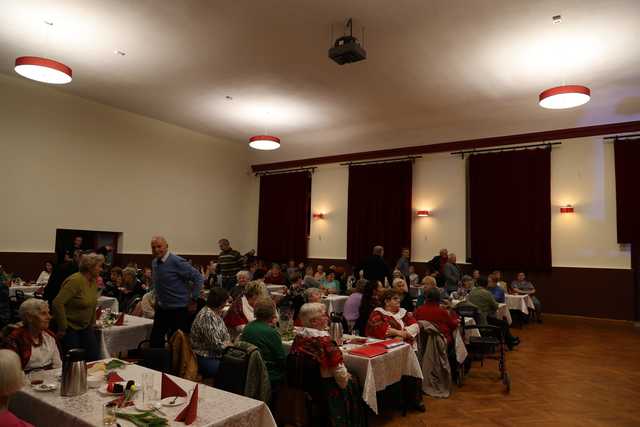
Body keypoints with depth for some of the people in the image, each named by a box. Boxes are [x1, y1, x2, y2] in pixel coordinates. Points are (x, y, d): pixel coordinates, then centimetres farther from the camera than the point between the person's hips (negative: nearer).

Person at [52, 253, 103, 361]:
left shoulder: (94, 281, 4)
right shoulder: (75, 280, -21)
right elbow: (58, 303, -26)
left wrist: (92, 323, 13)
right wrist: (62, 328, -20)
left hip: (86, 327, 8)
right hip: (70, 328, -8)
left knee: (95, 358, 6)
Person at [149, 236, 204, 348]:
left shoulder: (177, 262, -17)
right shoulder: (154, 262, 6)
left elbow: (198, 278, -17)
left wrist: (193, 299, -15)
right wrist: (158, 299, 17)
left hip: (179, 309, -7)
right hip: (161, 309, 7)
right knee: (155, 341, 8)